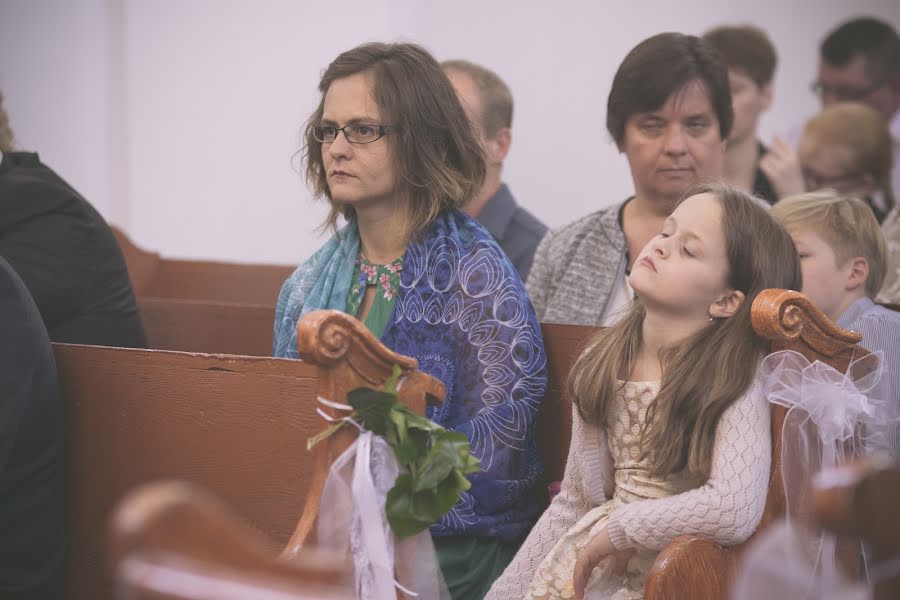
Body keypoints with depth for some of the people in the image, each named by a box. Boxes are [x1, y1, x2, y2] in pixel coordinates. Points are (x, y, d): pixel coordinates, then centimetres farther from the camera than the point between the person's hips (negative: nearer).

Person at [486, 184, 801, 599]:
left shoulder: (734, 382, -16)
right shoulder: (602, 364, 4)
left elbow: (734, 511, -30)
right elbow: (574, 503, 11)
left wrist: (617, 529, -18)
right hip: (590, 564, 6)